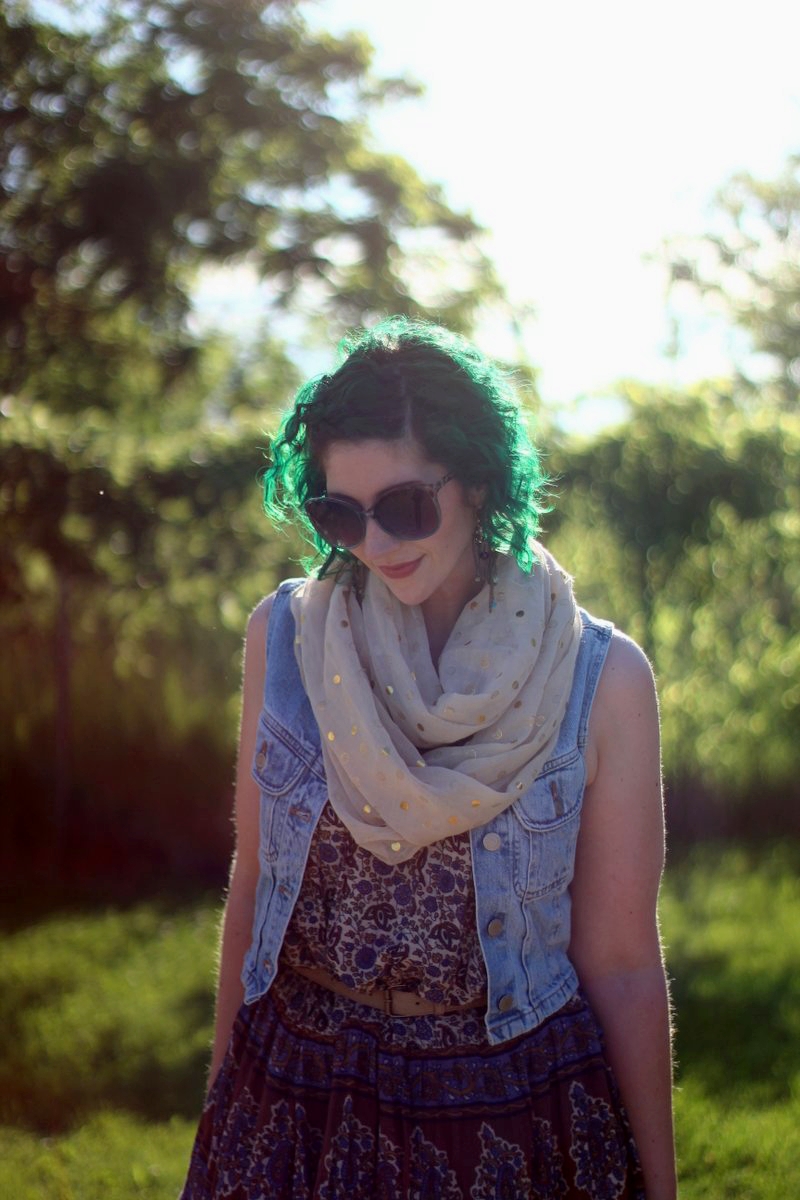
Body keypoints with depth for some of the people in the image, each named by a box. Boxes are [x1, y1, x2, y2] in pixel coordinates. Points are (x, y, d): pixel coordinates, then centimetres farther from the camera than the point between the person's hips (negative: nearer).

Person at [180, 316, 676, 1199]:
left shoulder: (601, 680, -11)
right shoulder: (284, 637, -4)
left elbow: (622, 962, -6)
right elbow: (254, 883, 5)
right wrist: (226, 1091, 10)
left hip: (512, 1115, -2)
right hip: (294, 1105, 2)